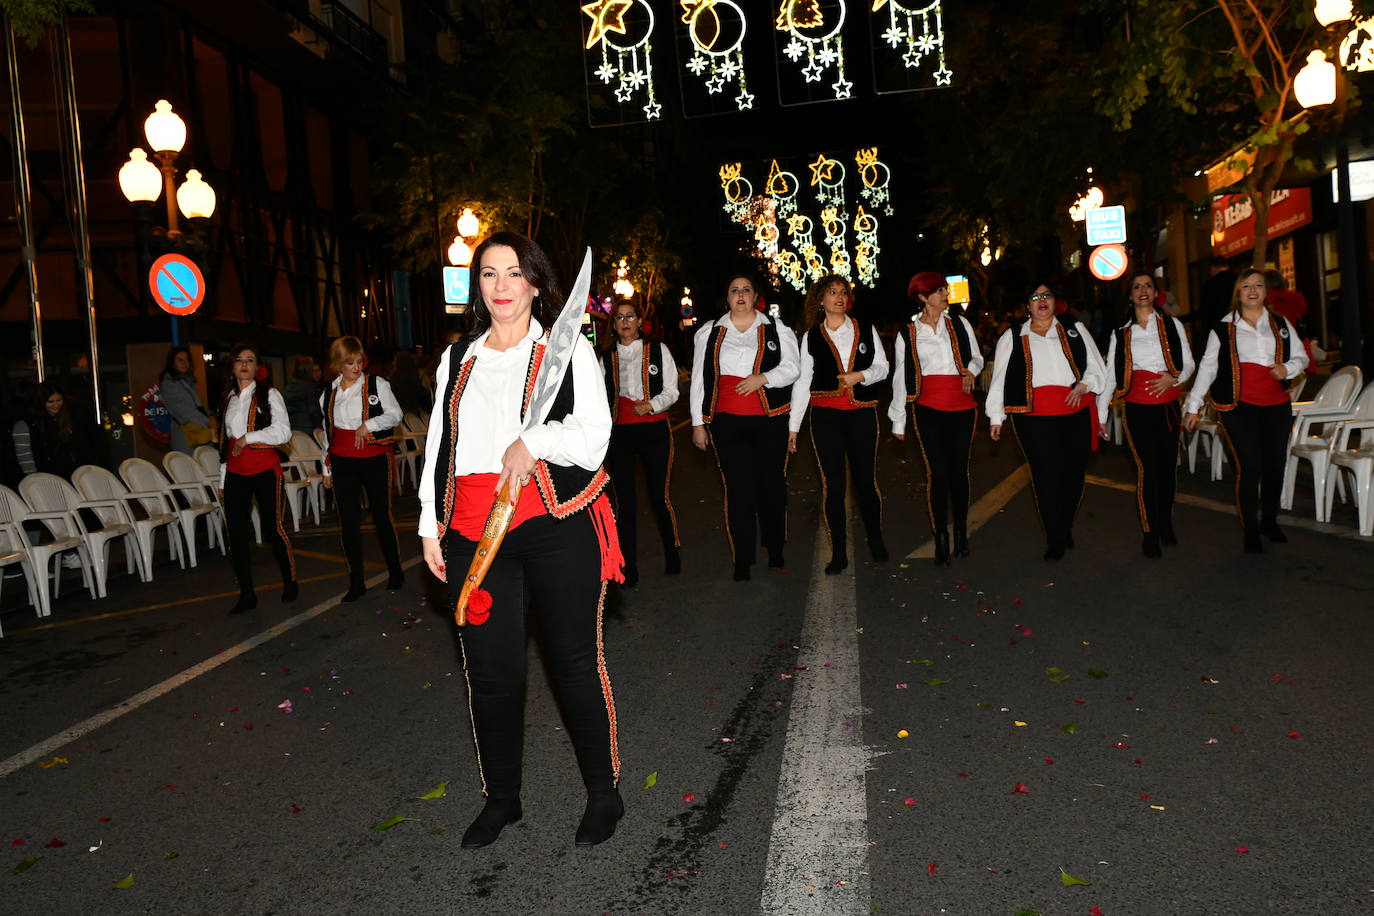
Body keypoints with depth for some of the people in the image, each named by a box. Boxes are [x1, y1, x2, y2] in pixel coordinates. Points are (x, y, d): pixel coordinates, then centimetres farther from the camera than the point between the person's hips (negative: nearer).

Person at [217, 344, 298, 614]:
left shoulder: (269, 394, 1)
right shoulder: (227, 399, 16)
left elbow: (283, 431, -9)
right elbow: (224, 438, 20)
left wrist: (248, 437, -13)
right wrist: (222, 477, 17)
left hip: (264, 469, -5)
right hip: (234, 471, 5)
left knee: (272, 528, -2)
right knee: (236, 533, 2)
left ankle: (290, 582, 17)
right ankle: (246, 595, 10)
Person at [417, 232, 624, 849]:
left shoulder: (567, 348, 2)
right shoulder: (458, 359, 16)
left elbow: (593, 435, -6)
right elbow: (438, 444, 18)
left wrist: (532, 441, -20)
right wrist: (430, 523, 14)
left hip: (557, 525, -4)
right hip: (473, 532, 4)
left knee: (575, 661, 3)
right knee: (489, 670, 8)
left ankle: (604, 794, 22)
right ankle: (501, 798, 28)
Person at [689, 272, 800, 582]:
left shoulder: (776, 329, 8)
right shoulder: (709, 333, 11)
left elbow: (792, 367, 3)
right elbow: (699, 379, 11)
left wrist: (762, 378, -15)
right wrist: (698, 423, 7)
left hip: (770, 419, 0)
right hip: (727, 421, 0)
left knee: (772, 483, 6)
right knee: (738, 489, -1)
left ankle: (775, 551, 23)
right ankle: (742, 561, 6)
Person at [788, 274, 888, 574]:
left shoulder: (865, 330, 8)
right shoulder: (811, 337, 7)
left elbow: (882, 367, 9)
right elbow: (802, 381, 7)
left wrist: (861, 375, -13)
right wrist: (793, 425, 5)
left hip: (862, 413, 0)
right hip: (825, 415, 0)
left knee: (866, 480, 1)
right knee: (832, 483, 0)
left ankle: (876, 542, 23)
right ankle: (839, 554, 7)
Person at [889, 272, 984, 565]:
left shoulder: (959, 324, 10)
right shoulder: (908, 334, 5)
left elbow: (976, 356, 19)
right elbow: (900, 377, 7)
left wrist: (971, 370, -6)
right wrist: (898, 420, 7)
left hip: (962, 408, 2)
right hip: (928, 409, -2)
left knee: (959, 471, 6)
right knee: (936, 473, -4)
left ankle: (961, 532, 21)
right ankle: (941, 539, 4)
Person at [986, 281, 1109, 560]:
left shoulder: (1075, 331, 16)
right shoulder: (1012, 338, 11)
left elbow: (1096, 367, 17)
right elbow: (999, 379, 9)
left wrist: (1084, 386, -4)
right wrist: (996, 417, 4)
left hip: (1075, 414, 3)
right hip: (1035, 419, -3)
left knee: (1074, 474, 6)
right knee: (1047, 476, -9)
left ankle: (1065, 529, 27)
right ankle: (1056, 541, 1)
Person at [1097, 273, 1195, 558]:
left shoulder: (1172, 325, 7)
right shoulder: (1120, 334, 7)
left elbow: (1188, 364, 8)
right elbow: (1110, 374, 5)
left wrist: (1173, 379, -14)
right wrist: (1101, 414, 0)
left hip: (1168, 406, 1)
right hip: (1137, 409, -1)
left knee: (1167, 467, 7)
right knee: (1147, 468, -5)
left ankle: (1165, 524, 25)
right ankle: (1150, 533, 5)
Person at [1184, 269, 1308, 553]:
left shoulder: (1281, 324, 13)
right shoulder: (1223, 328, 3)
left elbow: (1301, 357, 19)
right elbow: (1207, 367, 2)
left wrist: (1288, 368, -5)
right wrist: (1193, 406, -2)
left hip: (1276, 405, 4)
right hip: (1239, 405, -4)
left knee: (1275, 464, 7)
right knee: (1250, 466, -9)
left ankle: (1269, 521, 25)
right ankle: (1250, 529, 4)